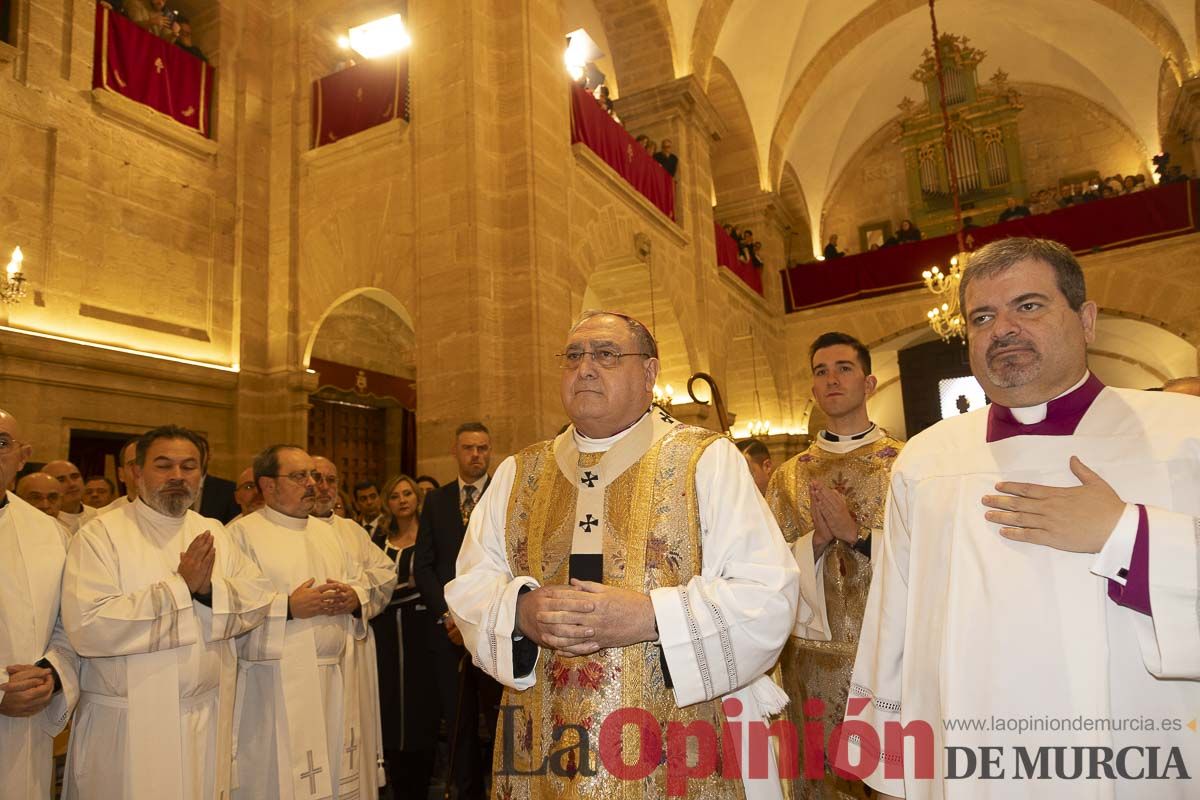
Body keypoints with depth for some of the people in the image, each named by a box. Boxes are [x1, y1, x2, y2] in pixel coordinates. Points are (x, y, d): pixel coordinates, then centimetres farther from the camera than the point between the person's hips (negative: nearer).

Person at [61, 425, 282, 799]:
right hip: (127, 727, -4)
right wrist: (183, 585, -20)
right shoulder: (100, 535, -8)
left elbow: (258, 599, -1)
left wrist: (210, 588, -19)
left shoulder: (214, 533, 7)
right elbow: (86, 627, -20)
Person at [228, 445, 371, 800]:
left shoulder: (326, 532, 16)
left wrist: (353, 598, -2)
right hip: (274, 687, -6)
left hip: (334, 679, 6)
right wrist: (289, 608, -20)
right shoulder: (242, 533, -6)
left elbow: (360, 582, 19)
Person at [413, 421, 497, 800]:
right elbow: (422, 565, 7)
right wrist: (447, 615, -4)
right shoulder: (436, 501, 10)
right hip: (450, 626, 3)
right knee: (458, 721, 10)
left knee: (501, 718, 3)